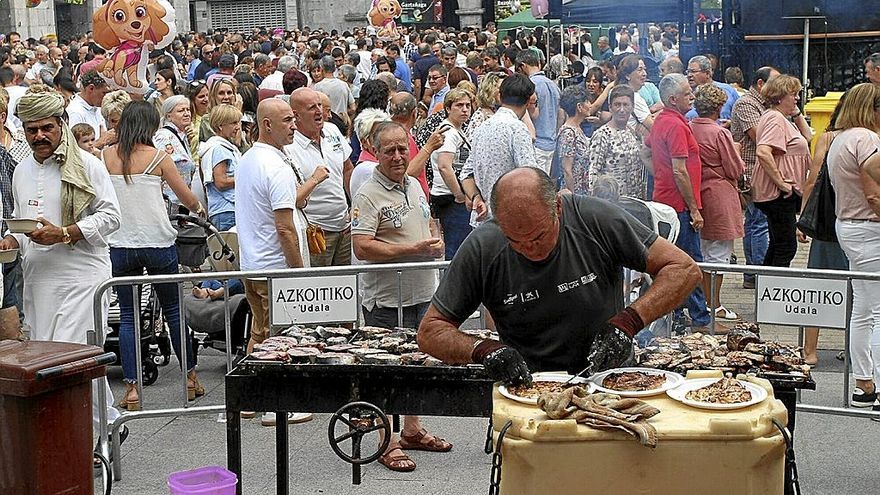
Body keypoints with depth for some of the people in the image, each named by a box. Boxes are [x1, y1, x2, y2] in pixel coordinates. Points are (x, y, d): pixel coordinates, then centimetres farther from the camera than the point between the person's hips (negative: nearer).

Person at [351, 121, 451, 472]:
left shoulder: (414, 186, 10)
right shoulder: (368, 196, -15)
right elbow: (362, 248, -22)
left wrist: (436, 241, 3)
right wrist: (413, 249, -22)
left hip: (424, 293, 8)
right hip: (388, 300, -8)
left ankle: (412, 430, 33)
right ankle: (388, 443, 10)